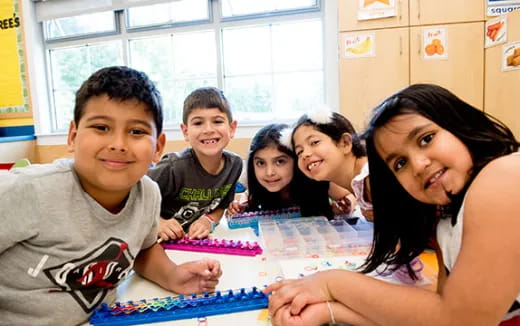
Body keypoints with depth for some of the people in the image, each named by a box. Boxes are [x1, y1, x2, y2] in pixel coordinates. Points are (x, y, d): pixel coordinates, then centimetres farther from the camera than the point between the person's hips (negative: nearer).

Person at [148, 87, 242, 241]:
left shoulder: (235, 164, -9)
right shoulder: (174, 168, -24)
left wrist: (209, 221, -12)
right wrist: (157, 223, -22)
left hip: (197, 239, 3)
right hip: (164, 240, -3)